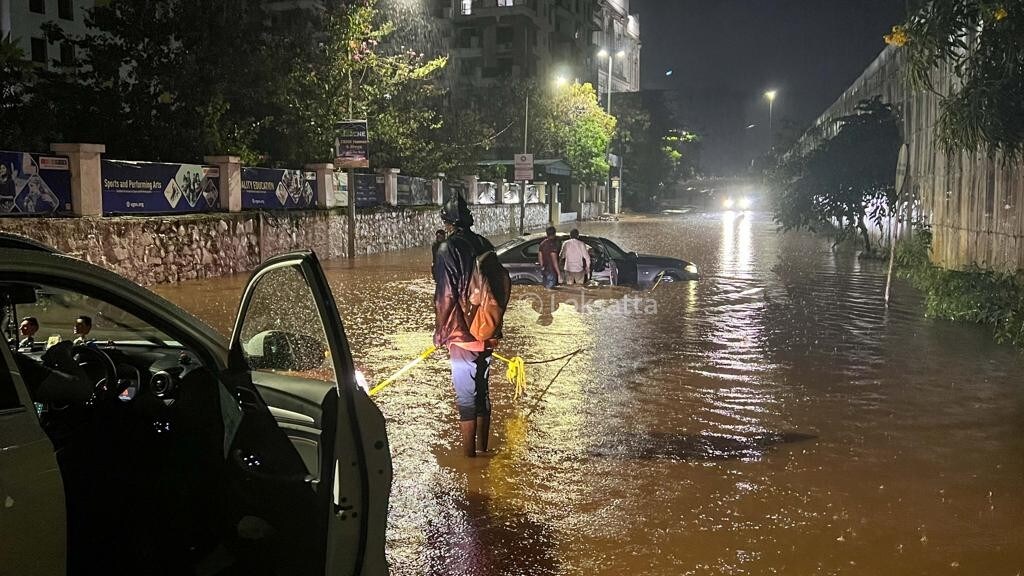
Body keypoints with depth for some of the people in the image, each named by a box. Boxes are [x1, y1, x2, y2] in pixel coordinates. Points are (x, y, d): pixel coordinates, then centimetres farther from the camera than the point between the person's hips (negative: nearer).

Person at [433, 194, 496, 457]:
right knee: (483, 392, 16)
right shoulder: (484, 246, 6)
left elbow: (446, 296, -16)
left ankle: (468, 457, 8)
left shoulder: (448, 249, -13)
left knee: (466, 398, 1)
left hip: (462, 336, -6)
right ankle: (482, 450, 27)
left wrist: (440, 333, -4)